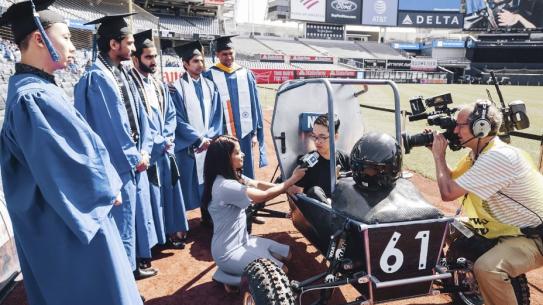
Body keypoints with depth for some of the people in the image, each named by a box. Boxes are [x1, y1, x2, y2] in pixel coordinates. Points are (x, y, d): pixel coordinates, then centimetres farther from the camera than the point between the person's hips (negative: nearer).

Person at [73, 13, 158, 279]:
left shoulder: (122, 73, 10)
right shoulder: (96, 78, -17)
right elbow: (111, 125, -19)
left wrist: (144, 149, 0)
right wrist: (135, 157, -11)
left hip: (135, 160, 9)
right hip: (119, 163, -9)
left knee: (138, 212, 18)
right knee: (122, 219, 3)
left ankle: (134, 264, 35)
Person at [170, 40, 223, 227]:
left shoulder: (210, 86, 9)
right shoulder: (177, 87, -7)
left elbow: (217, 115, 7)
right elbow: (178, 120, -10)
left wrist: (210, 137, -6)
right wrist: (199, 138, -12)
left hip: (210, 144, 4)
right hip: (187, 146, -4)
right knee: (186, 185, 1)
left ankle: (207, 217, 26)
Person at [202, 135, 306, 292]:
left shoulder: (234, 176, 1)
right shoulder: (225, 186, -30)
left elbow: (258, 185, 3)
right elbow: (265, 196, -25)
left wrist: (287, 188, -9)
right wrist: (292, 179, -15)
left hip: (242, 240, 10)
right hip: (228, 252, -10)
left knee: (286, 254, 15)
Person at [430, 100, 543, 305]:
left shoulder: (498, 157, -30)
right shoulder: (479, 151, 2)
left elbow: (448, 193, -29)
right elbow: (452, 179, 12)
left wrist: (439, 156, -16)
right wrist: (437, 153, 1)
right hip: (510, 227, 10)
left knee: (486, 269, -31)